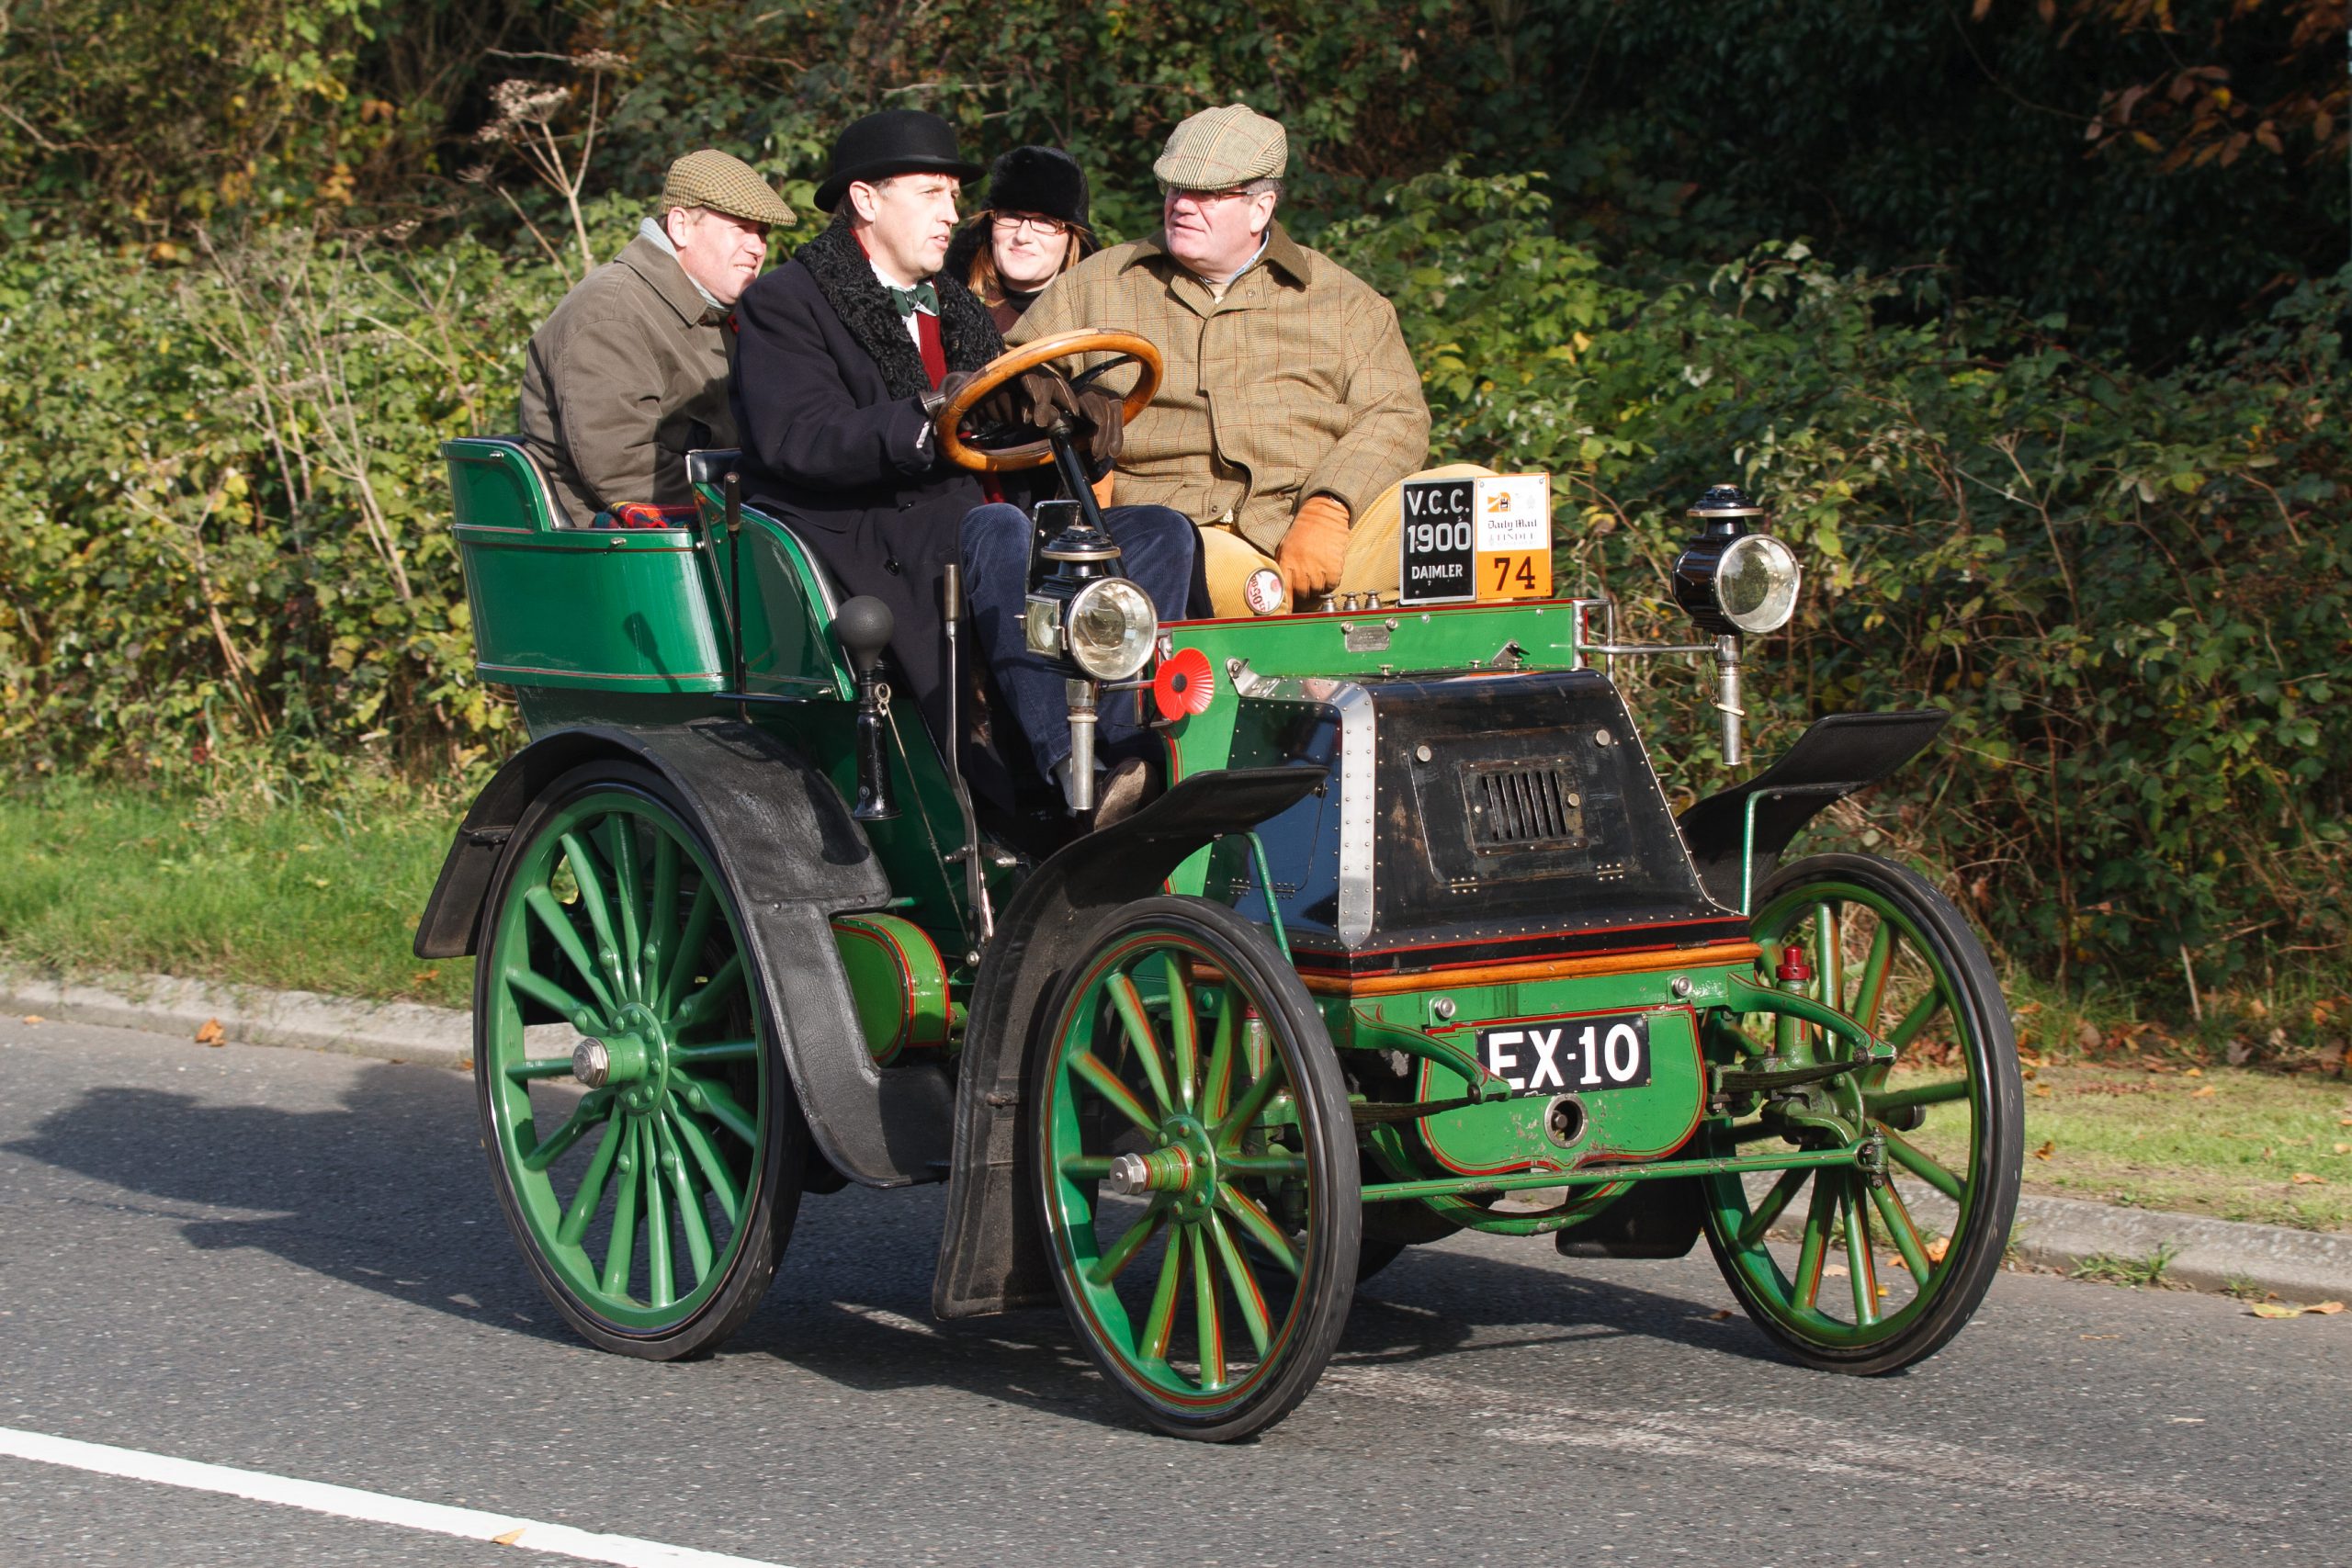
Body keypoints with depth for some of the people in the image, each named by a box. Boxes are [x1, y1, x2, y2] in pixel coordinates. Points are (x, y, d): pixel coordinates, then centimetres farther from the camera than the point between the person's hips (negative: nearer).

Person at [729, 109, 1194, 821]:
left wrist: (1076, 410, -6)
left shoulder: (957, 310, 27)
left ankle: (1126, 754, -33)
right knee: (999, 530, -36)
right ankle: (1074, 778, -47)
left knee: (1158, 530, -11)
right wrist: (926, 414, -30)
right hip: (858, 541, -8)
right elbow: (797, 441, -16)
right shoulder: (783, 303, 2)